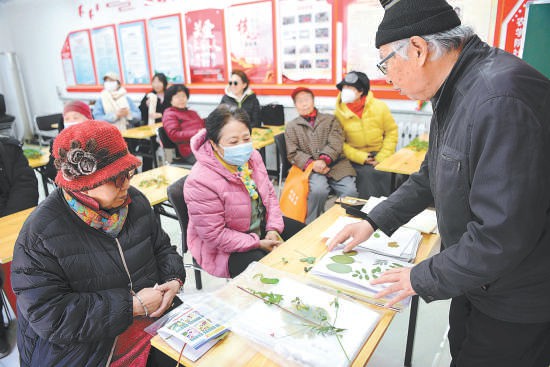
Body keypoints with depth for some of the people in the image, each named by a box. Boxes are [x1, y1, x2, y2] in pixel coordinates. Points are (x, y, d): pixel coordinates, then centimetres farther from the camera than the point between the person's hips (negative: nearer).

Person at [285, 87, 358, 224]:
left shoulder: (330, 120, 20)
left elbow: (335, 143, 3)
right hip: (311, 168, -1)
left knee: (350, 191, -23)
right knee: (318, 190, -32)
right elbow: (293, 154, 7)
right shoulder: (291, 127, 18)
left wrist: (324, 160, -15)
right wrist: (311, 163, -11)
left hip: (335, 164, 2)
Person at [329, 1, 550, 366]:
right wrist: (375, 222, 5)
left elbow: (504, 234, -32)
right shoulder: (454, 91, 1)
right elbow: (430, 177, 10)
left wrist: (423, 279, -18)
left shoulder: (502, 99, -31)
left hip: (517, 301, -8)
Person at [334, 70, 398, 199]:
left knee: (382, 173, -25)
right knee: (366, 174, -27)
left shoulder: (379, 107, -3)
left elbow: (391, 132, 2)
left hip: (379, 156, 1)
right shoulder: (339, 112, -6)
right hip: (356, 158, -1)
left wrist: (381, 157, -8)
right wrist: (361, 157, -16)